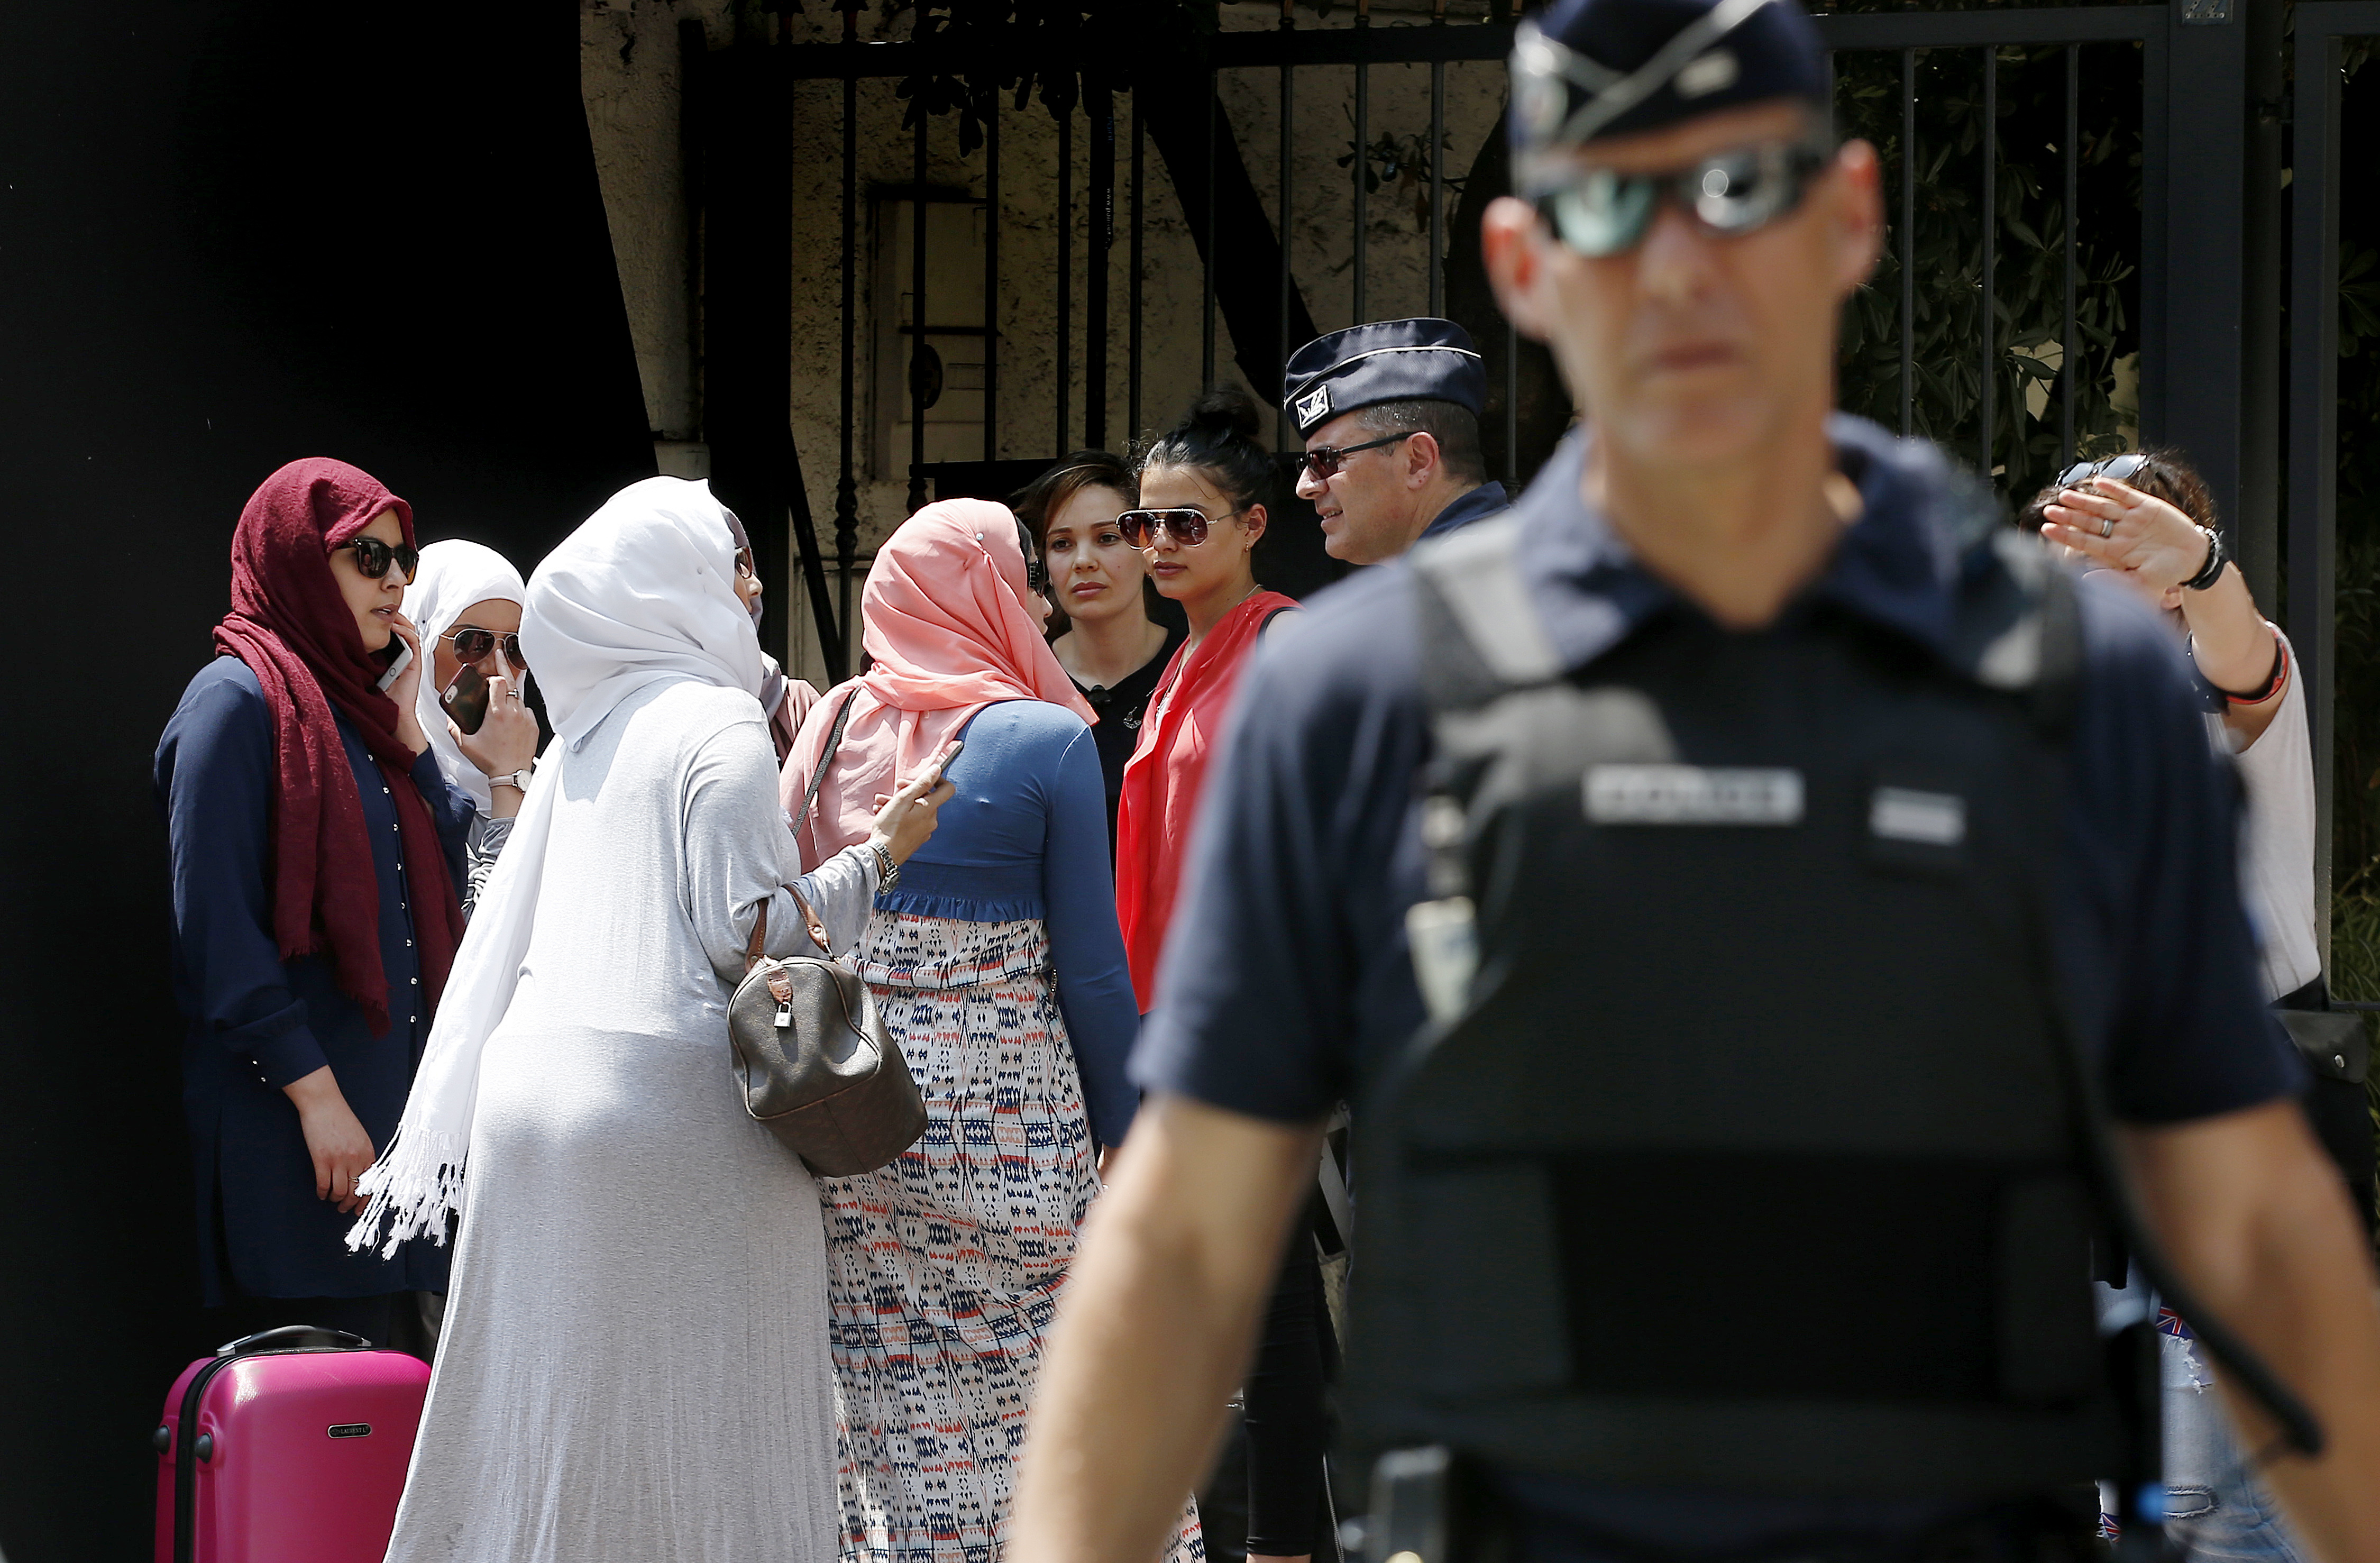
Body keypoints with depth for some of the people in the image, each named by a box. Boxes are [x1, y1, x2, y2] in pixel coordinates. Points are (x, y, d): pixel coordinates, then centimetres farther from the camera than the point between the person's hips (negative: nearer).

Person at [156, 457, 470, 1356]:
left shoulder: (352, 708, 18)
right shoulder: (238, 700, -7)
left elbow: (446, 869, 14)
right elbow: (218, 925, -14)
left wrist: (403, 719, 7)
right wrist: (316, 1095, -19)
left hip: (387, 1101, 8)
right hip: (287, 1119, -8)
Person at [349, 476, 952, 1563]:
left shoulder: (585, 731, 15)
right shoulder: (718, 722, -6)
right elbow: (748, 932, -12)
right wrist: (879, 852, -3)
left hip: (536, 1086, 7)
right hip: (674, 1101, -7)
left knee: (553, 1413, 8)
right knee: (690, 1422, -4)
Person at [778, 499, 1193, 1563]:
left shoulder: (832, 725, 8)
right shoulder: (1048, 740, -6)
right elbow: (1090, 967, -6)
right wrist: (1126, 1136, 1)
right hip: (1000, 1105, -5)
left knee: (879, 1406, 10)